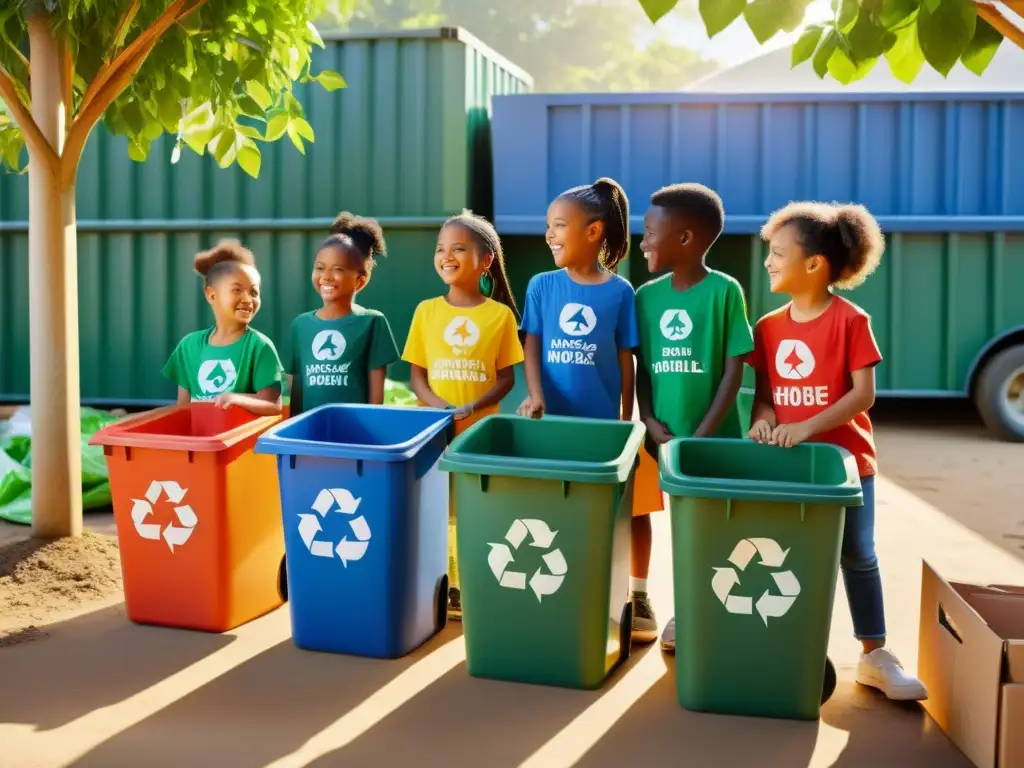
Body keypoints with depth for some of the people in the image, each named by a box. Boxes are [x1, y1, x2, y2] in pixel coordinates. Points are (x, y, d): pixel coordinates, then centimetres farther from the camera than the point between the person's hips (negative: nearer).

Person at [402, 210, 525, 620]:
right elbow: (416, 374, 3)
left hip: (481, 432, -1)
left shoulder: (500, 314, -3)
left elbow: (506, 378, -2)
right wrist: (440, 407, -15)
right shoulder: (426, 310, 2)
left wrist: (470, 409, -17)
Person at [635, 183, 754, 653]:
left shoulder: (724, 291, -9)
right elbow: (642, 367, 8)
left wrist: (703, 435, -14)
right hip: (664, 437, 4)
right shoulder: (647, 296, 5)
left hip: (714, 438, -4)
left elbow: (734, 370, -10)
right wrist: (649, 421, -6)